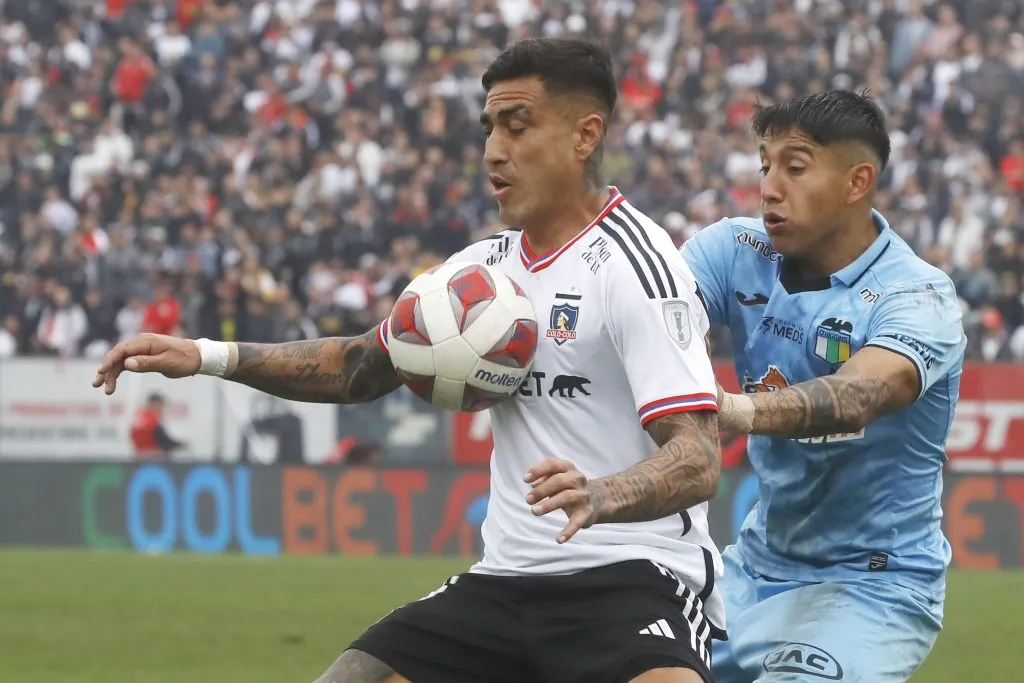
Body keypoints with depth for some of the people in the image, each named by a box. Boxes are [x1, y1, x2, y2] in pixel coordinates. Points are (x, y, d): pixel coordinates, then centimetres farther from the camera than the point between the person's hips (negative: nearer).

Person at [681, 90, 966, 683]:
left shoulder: (919, 298, -18)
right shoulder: (738, 251, -2)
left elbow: (857, 394, -37)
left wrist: (738, 409, -57)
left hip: (872, 584, -6)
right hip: (759, 563, 6)